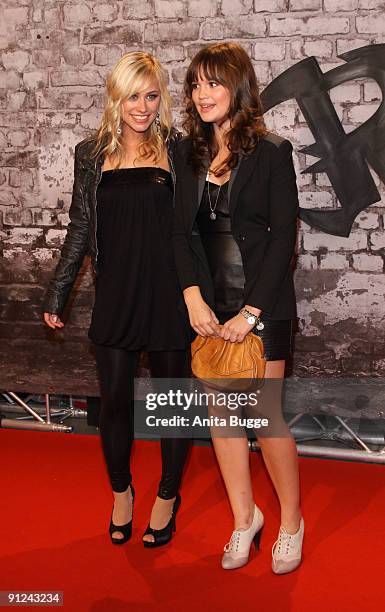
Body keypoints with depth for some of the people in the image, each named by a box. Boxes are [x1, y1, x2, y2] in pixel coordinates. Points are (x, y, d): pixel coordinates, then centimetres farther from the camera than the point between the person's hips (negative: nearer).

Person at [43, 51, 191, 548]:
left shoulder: (178, 150, -1)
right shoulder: (93, 154, 5)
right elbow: (80, 228, 9)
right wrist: (56, 296, 10)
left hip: (170, 294, -1)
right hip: (115, 296, 2)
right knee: (115, 402, 10)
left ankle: (167, 497, 32)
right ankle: (121, 493, 35)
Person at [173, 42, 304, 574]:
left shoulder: (272, 151, -4)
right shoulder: (188, 153, 8)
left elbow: (284, 237, -8)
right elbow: (181, 231, 5)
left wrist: (250, 312, -13)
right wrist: (194, 297, -9)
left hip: (263, 304, -4)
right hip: (210, 307, 4)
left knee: (264, 414, 0)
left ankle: (291, 522, 23)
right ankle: (245, 518, 28)